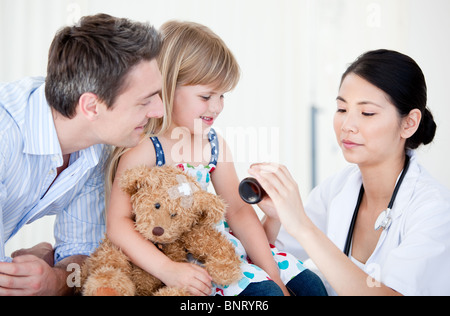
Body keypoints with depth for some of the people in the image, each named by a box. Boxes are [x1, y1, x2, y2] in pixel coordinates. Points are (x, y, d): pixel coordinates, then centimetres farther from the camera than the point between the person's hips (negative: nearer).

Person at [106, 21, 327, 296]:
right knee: (263, 291, -25)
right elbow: (118, 223, -20)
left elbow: (238, 210, 6)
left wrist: (273, 276, -1)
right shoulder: (143, 148, -15)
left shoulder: (215, 143, 6)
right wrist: (168, 270, -31)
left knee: (310, 284, -1)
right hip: (182, 259, -7)